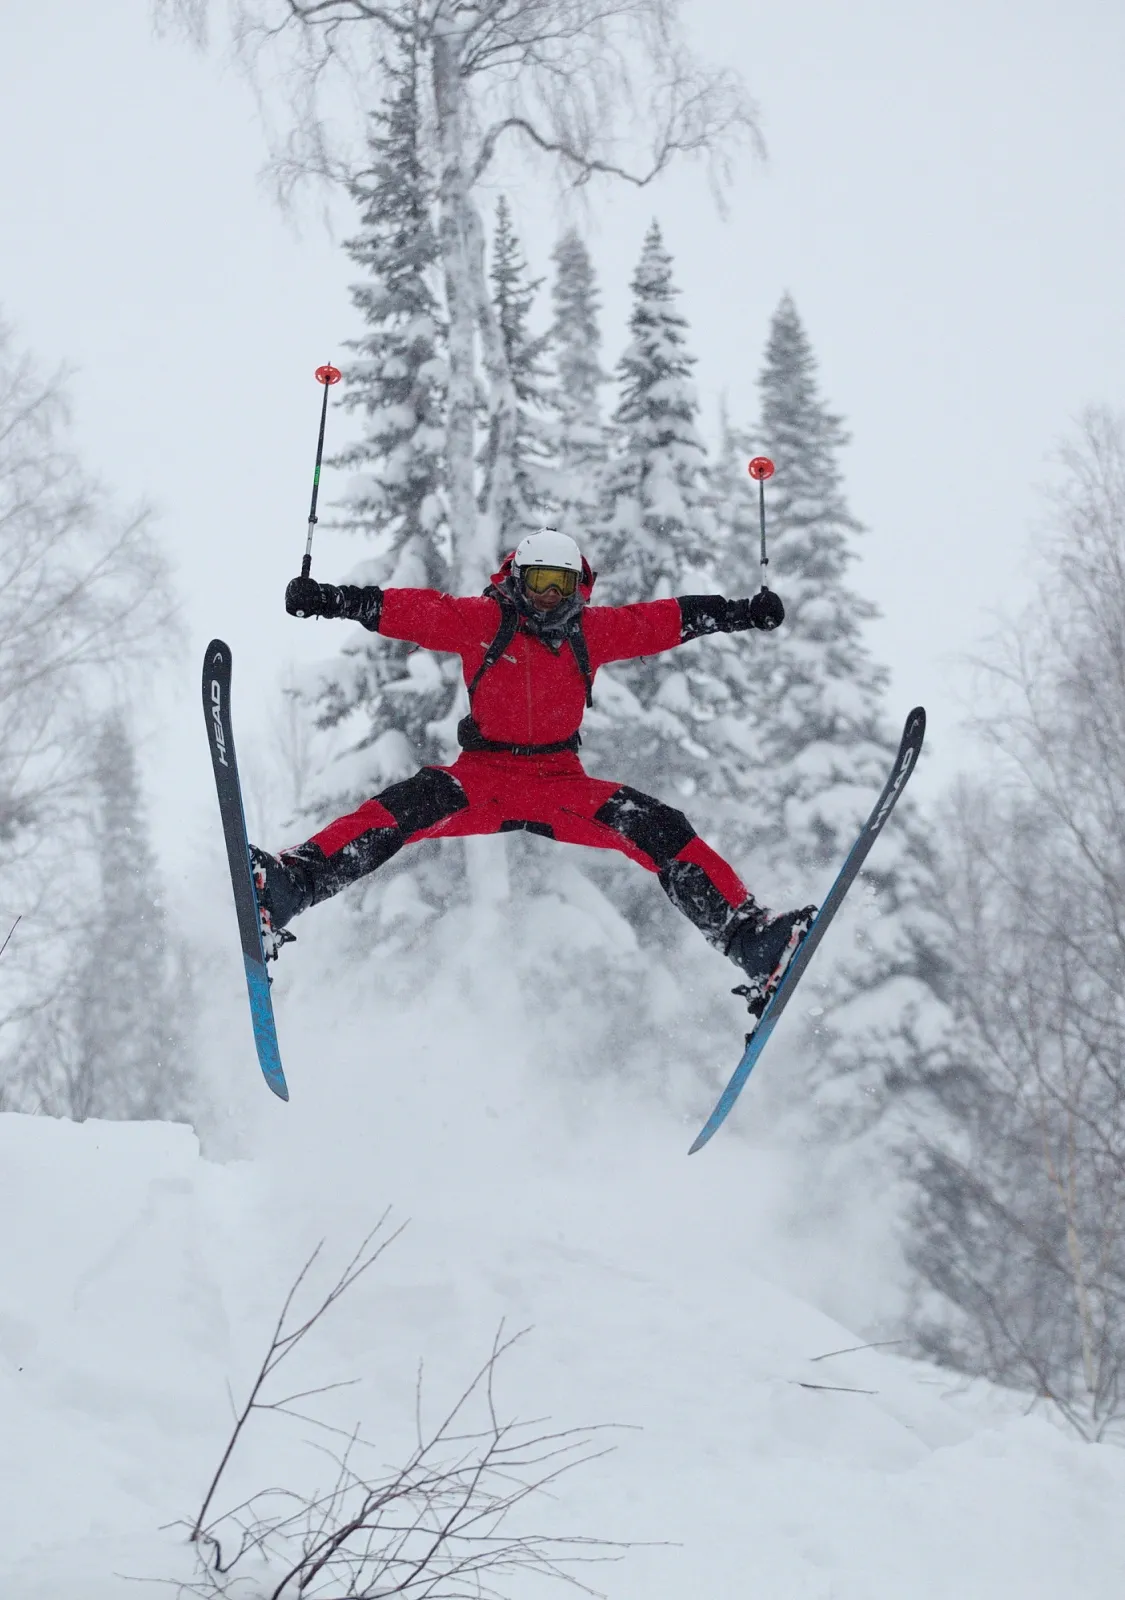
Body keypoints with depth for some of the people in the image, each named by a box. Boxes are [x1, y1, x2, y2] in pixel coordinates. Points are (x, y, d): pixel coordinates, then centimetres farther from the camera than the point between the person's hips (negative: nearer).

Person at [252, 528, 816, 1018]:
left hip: (563, 783, 2)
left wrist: (744, 612, 7)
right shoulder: (482, 621, 1)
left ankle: (751, 937, -20)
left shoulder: (593, 630, 8)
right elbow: (415, 611, -6)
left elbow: (666, 620, 13)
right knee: (406, 808, -31)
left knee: (663, 833, -17)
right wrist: (328, 600, -15)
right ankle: (288, 887, -48)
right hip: (482, 776, -2)